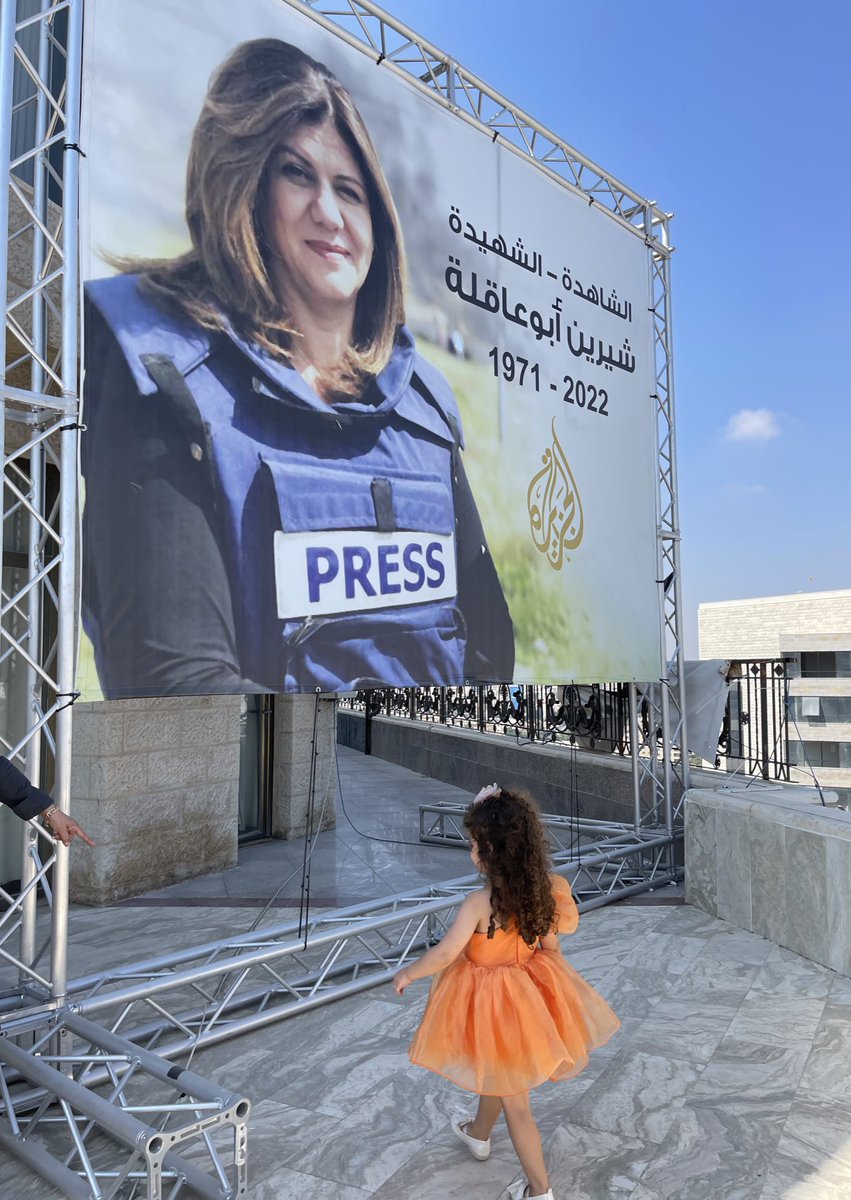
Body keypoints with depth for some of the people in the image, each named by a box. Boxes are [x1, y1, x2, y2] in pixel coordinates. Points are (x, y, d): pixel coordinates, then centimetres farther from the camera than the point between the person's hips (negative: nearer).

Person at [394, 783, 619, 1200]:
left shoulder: (479, 902, -31)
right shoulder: (541, 891, -13)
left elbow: (445, 954, -25)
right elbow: (551, 946, -1)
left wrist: (408, 973, -8)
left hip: (492, 1002, -7)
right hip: (527, 991, 7)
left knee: (514, 1098, 11)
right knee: (496, 1073, 32)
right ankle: (479, 1133, 56)